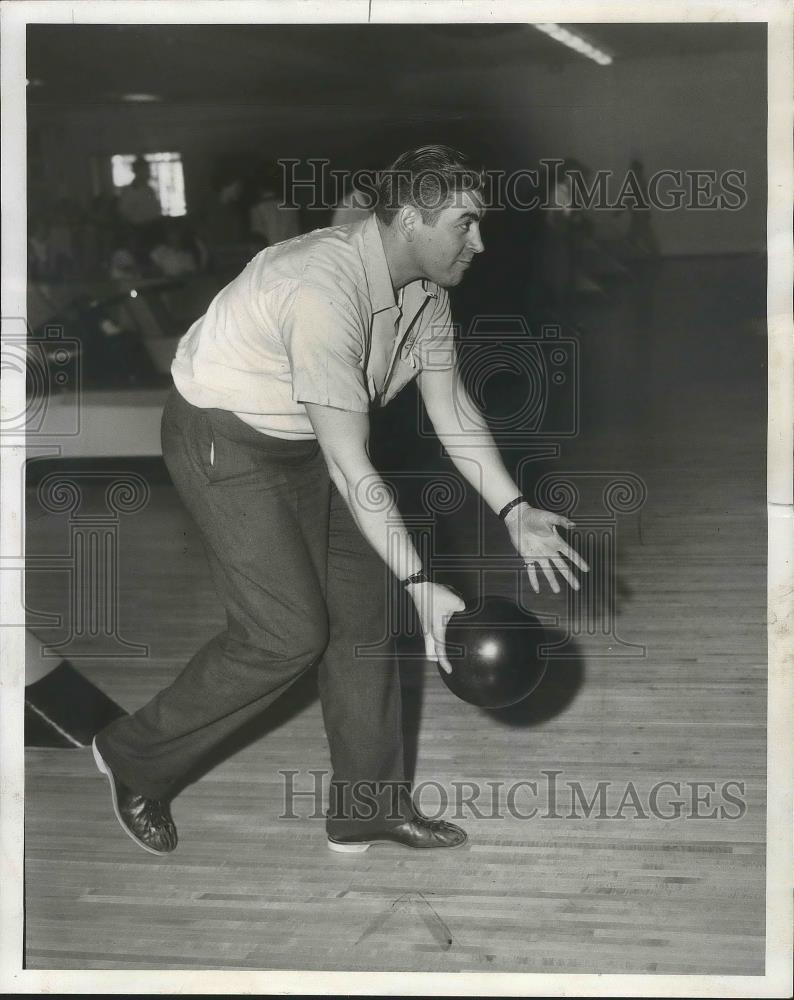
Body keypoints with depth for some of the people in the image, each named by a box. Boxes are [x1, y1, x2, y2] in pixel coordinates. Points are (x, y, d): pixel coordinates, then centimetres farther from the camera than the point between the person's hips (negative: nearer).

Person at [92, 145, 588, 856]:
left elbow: (451, 410, 2)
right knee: (288, 634, -10)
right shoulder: (325, 290, -34)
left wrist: (515, 513, -8)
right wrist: (421, 583, -35)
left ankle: (370, 807, 16)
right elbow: (349, 464, -35)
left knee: (362, 606, 6)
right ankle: (135, 760, 9)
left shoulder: (426, 291, -5)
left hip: (304, 438, 9)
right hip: (225, 440, -9)